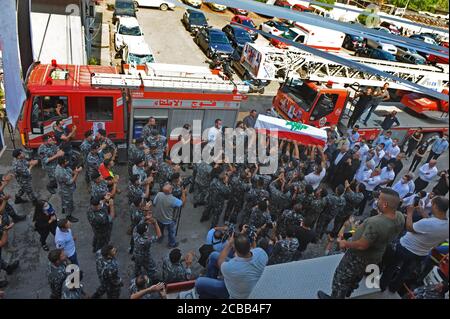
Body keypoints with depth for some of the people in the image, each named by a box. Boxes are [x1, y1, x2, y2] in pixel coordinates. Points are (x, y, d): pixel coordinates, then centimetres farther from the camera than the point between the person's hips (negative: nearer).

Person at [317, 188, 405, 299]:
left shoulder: (375, 223, -42)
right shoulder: (400, 217, -17)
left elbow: (362, 245, -31)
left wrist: (346, 244, -15)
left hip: (360, 257, -8)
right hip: (376, 256, 8)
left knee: (341, 278, 17)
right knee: (355, 278, 32)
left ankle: (336, 296, 38)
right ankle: (346, 294, 55)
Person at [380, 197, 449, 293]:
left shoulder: (427, 223, -38)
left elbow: (409, 228, -19)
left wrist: (409, 213, -6)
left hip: (405, 249, -5)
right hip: (421, 255, 5)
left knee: (391, 267, 22)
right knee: (405, 273, 28)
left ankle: (382, 285, 41)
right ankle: (393, 288, 49)